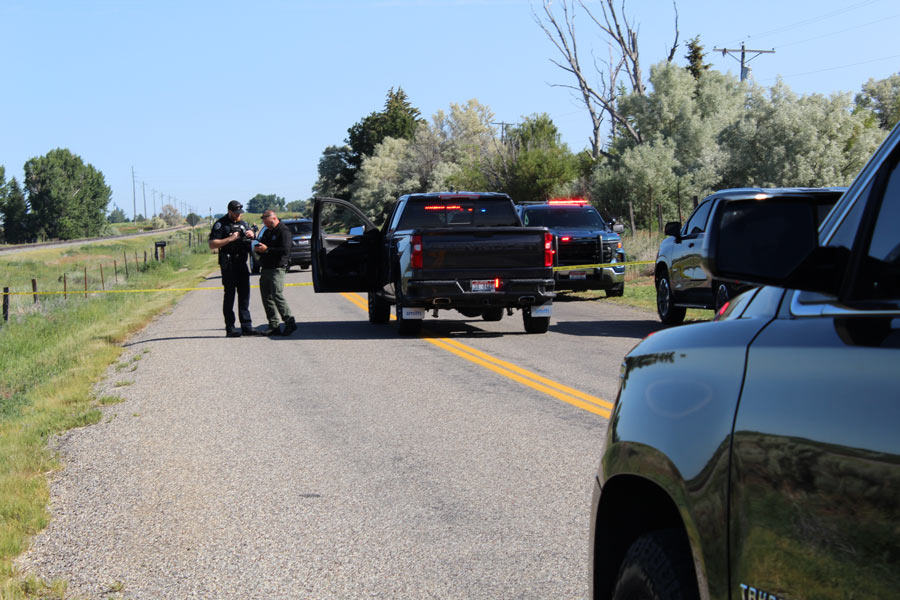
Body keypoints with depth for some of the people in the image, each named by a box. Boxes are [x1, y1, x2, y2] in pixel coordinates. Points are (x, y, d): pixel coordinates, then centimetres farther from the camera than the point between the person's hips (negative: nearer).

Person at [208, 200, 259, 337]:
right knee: (229, 295, -4)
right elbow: (212, 245, -13)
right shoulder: (220, 224, -5)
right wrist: (230, 239, -19)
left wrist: (251, 234, 3)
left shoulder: (243, 223, 15)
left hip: (242, 264, 6)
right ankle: (230, 329, -1)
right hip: (228, 264, -6)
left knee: (244, 294, 6)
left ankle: (246, 326, 10)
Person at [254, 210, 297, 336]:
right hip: (265, 268, 9)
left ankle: (290, 322, -12)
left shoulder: (284, 231, -7)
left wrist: (267, 249, -18)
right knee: (266, 297, 5)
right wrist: (258, 248, 3)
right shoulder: (267, 232, 21)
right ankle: (273, 326, 8)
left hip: (277, 268, -9)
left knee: (277, 295, -17)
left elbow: (285, 250, -19)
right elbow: (262, 247, 27)